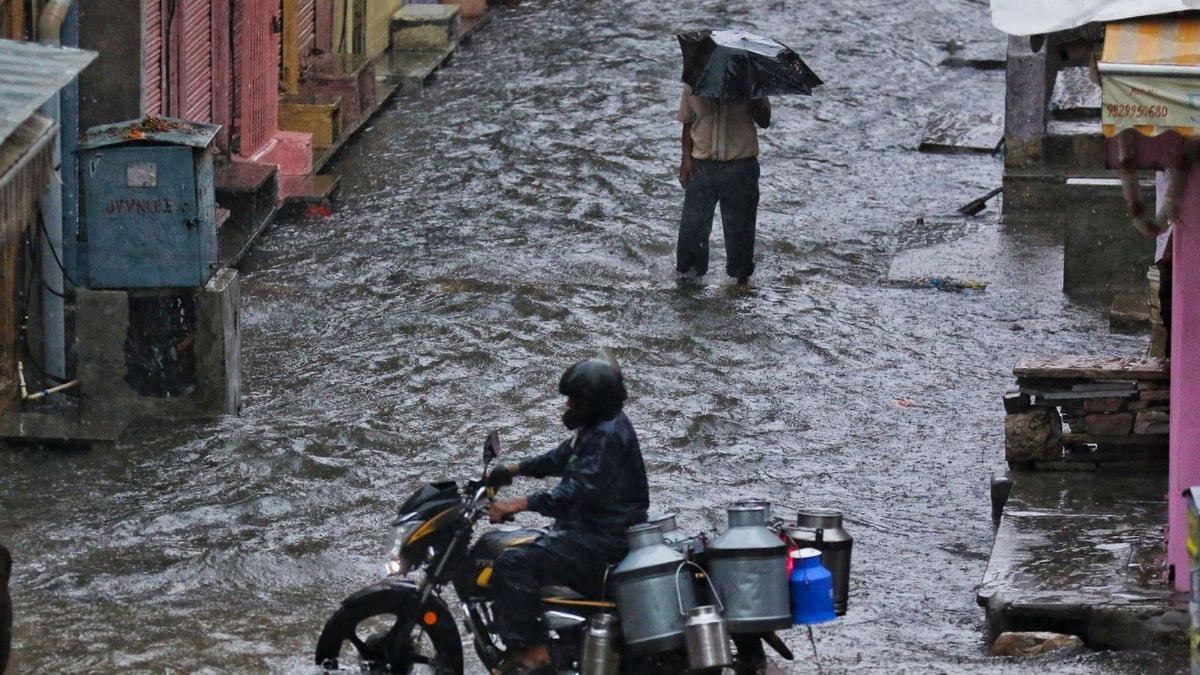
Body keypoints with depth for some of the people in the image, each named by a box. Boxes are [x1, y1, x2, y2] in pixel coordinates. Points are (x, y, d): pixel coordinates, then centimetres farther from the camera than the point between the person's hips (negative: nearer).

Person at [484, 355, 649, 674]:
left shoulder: (608, 435, -19)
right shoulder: (594, 427, 15)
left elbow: (580, 491, -28)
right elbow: (560, 458, 31)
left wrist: (520, 504, -31)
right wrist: (515, 469, 22)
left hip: (604, 540, -12)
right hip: (592, 529, 12)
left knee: (515, 564, -23)